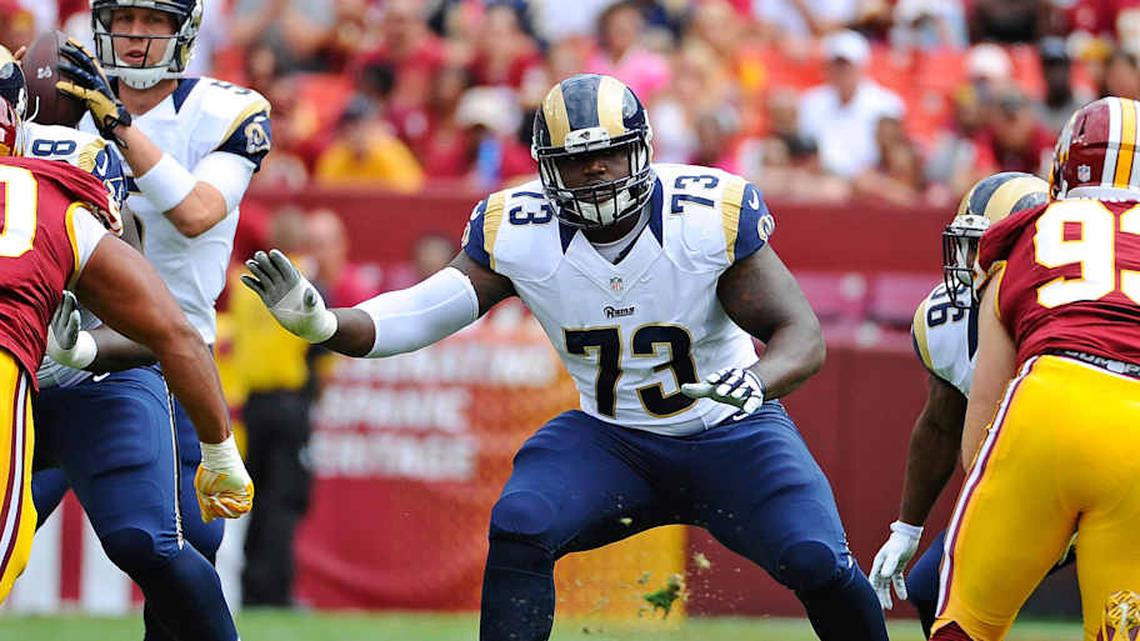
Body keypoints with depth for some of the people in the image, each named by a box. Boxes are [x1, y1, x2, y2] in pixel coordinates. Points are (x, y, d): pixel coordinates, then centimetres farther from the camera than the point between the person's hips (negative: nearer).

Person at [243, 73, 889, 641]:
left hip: (729, 433, -2)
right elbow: (420, 316, -16)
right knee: (519, 530, -24)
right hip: (612, 439, 2)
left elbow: (803, 335, -20)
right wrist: (321, 322, -34)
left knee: (821, 565, -20)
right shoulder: (518, 232, -14)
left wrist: (757, 381, -43)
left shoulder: (711, 214, -21)